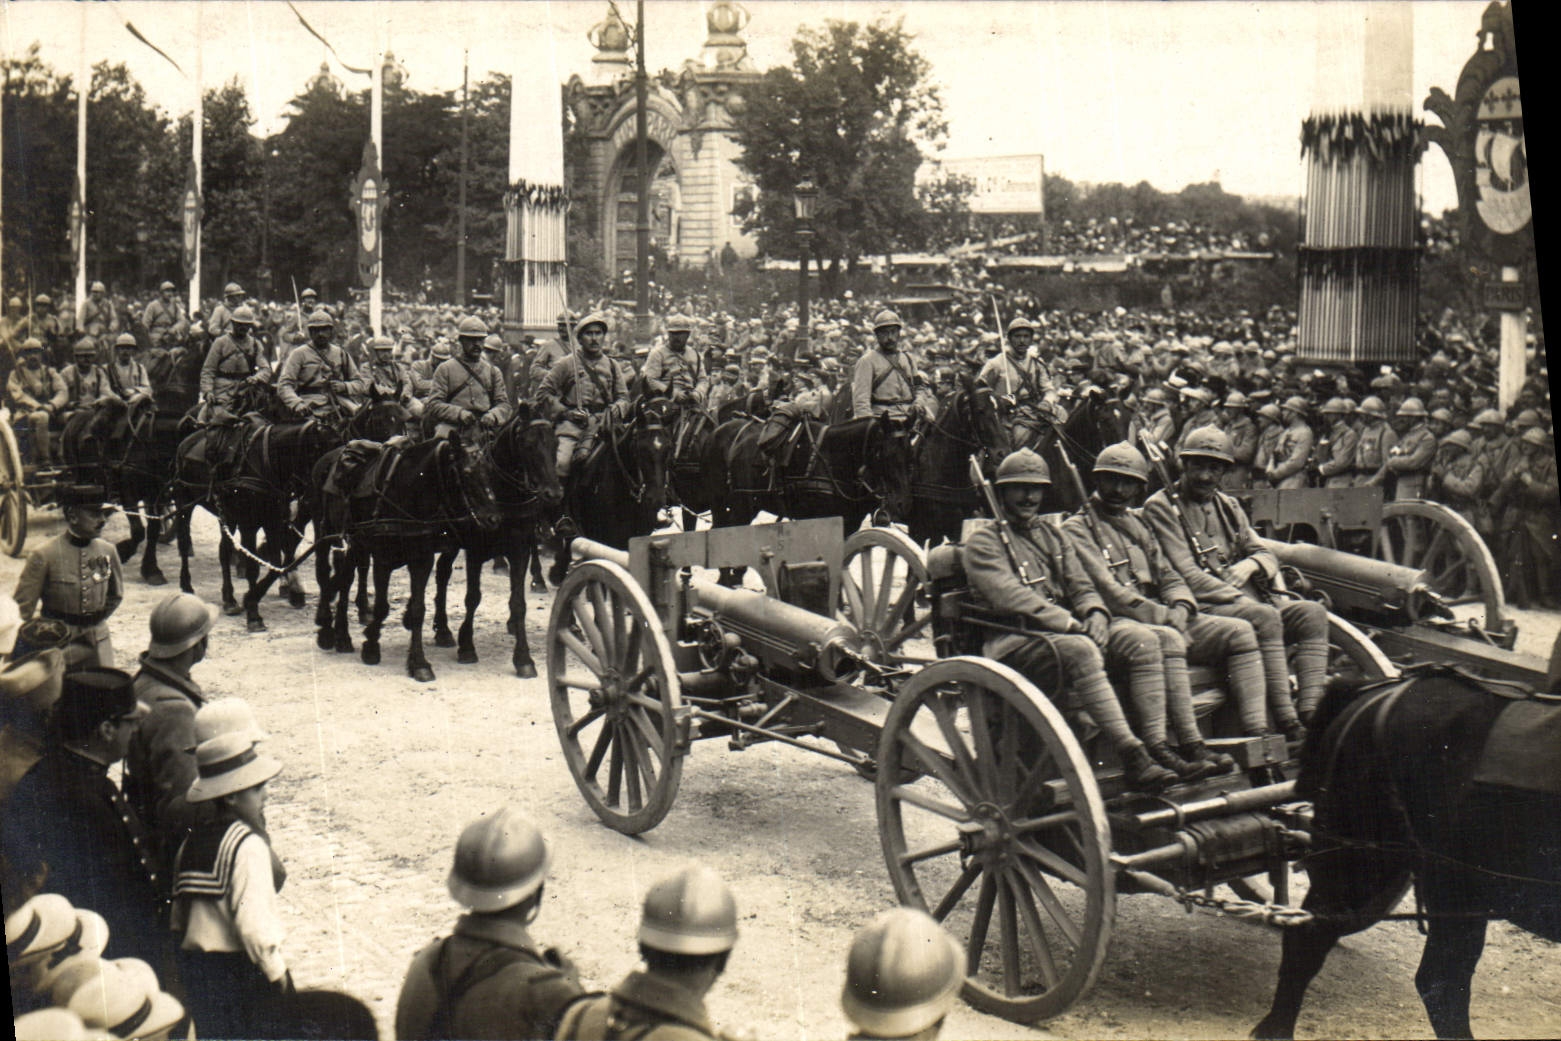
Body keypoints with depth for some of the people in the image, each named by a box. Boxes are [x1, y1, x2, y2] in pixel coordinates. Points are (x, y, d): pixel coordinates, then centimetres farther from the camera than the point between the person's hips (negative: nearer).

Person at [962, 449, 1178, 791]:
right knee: (1079, 649, -37)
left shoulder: (1053, 536, 24)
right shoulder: (983, 539, 1)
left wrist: (1095, 612, -10)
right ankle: (1133, 759, -41)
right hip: (1009, 642, -7)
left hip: (1061, 633, 7)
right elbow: (1009, 597, -13)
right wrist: (1070, 624, -20)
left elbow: (1081, 587, 16)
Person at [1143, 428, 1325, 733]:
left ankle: (1310, 711, -26)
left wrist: (1250, 564, -4)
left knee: (1312, 613, -14)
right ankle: (1287, 725, -37)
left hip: (1247, 600, 7)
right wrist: (1241, 599, -16)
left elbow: (1267, 556, 22)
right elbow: (1185, 576, -10)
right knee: (1264, 617, -33)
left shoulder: (1228, 506, 23)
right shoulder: (1161, 507, 0)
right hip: (1202, 608, -7)